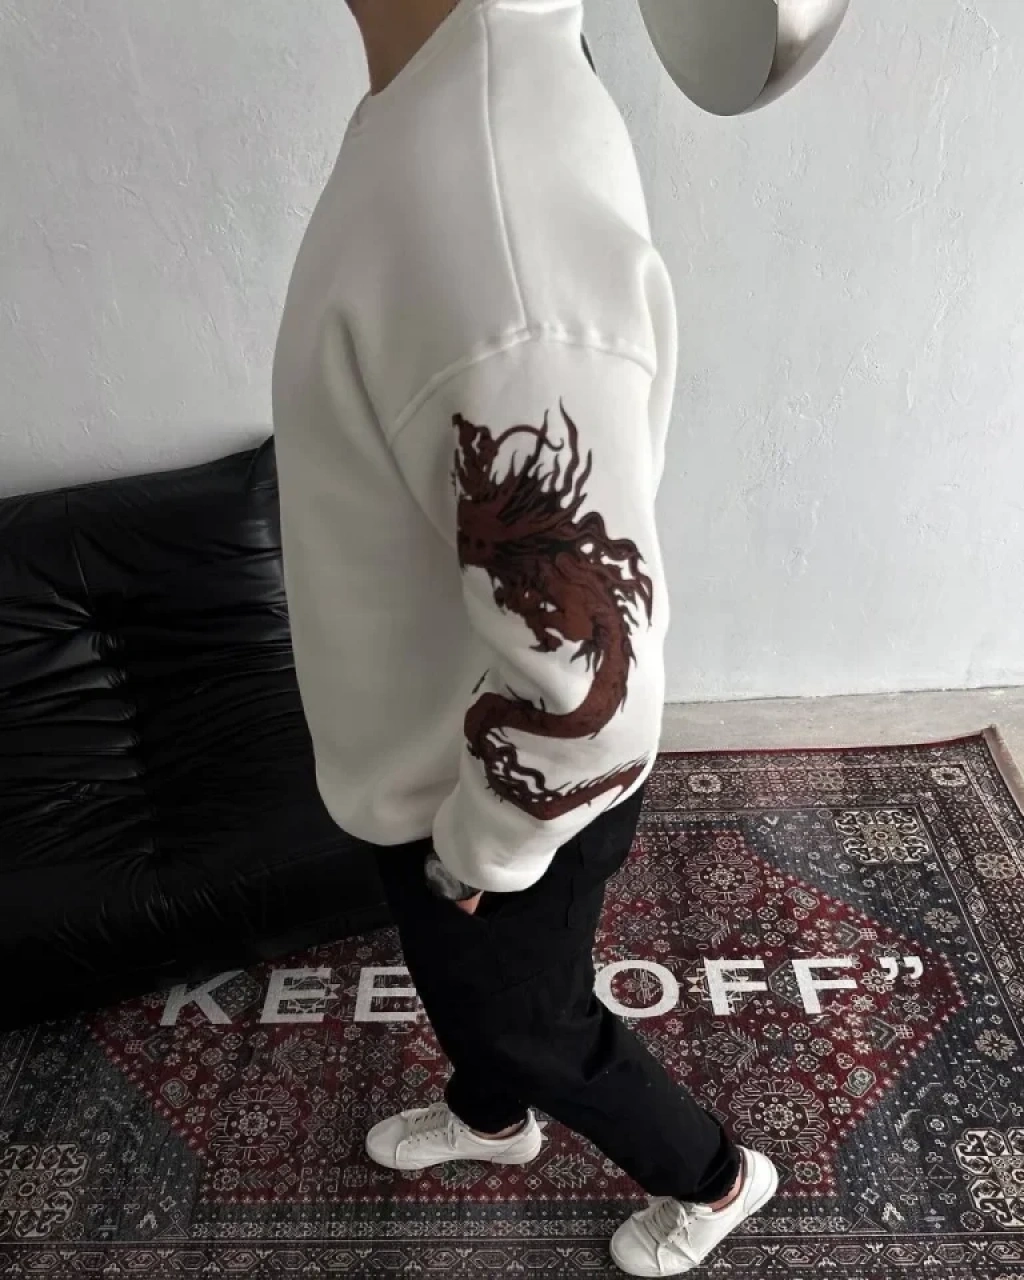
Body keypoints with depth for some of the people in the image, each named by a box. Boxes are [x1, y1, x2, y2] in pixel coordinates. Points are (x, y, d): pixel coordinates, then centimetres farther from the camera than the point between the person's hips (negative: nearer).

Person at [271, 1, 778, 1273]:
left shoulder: (500, 231, -38)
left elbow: (584, 679, -33)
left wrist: (479, 851, -14)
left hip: (515, 800, -8)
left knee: (535, 1023, 22)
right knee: (456, 979, 33)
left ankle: (713, 1177, 54)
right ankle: (490, 1116, 67)